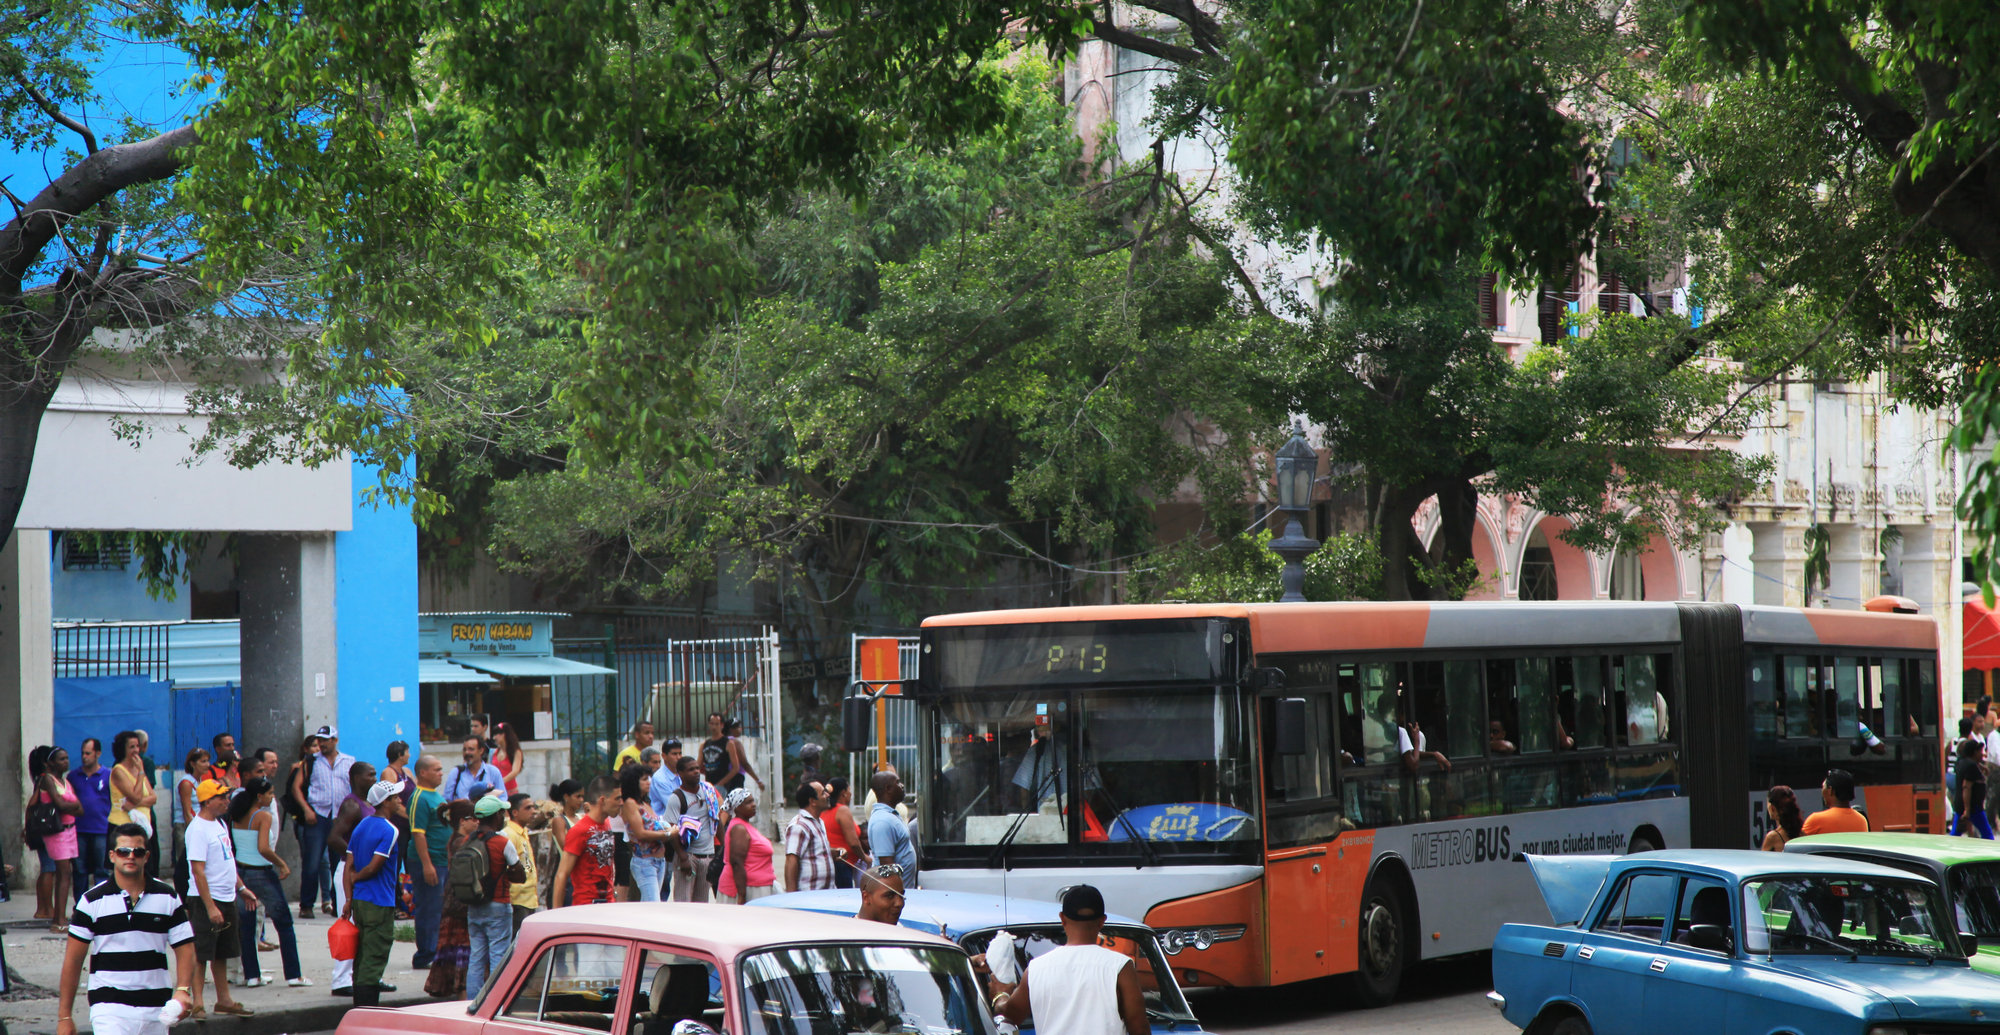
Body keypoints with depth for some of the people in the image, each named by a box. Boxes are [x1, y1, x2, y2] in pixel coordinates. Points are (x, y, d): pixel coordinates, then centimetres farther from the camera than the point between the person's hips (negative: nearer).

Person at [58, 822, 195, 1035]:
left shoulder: (167, 897, 6)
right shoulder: (92, 901, -1)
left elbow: (185, 948, 6)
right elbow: (73, 960, 1)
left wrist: (183, 990, -13)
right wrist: (64, 1016, -2)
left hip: (156, 1008, 3)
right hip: (110, 1007, -3)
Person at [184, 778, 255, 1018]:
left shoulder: (219, 824, 13)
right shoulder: (198, 829, -15)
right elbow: (198, 872, -20)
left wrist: (241, 888, 21)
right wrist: (210, 907, -23)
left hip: (227, 898, 9)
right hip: (208, 900, -9)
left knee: (221, 953, 15)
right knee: (201, 953, -5)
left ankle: (223, 999, 22)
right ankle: (196, 1003, -3)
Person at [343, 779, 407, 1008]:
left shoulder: (362, 826, 12)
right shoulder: (389, 831, -14)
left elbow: (349, 866, 8)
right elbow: (373, 867, -19)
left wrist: (349, 900, 3)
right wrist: (355, 878, 0)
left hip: (359, 901, 8)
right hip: (380, 903, -8)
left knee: (362, 958, 13)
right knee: (373, 961, -6)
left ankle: (359, 1010, 17)